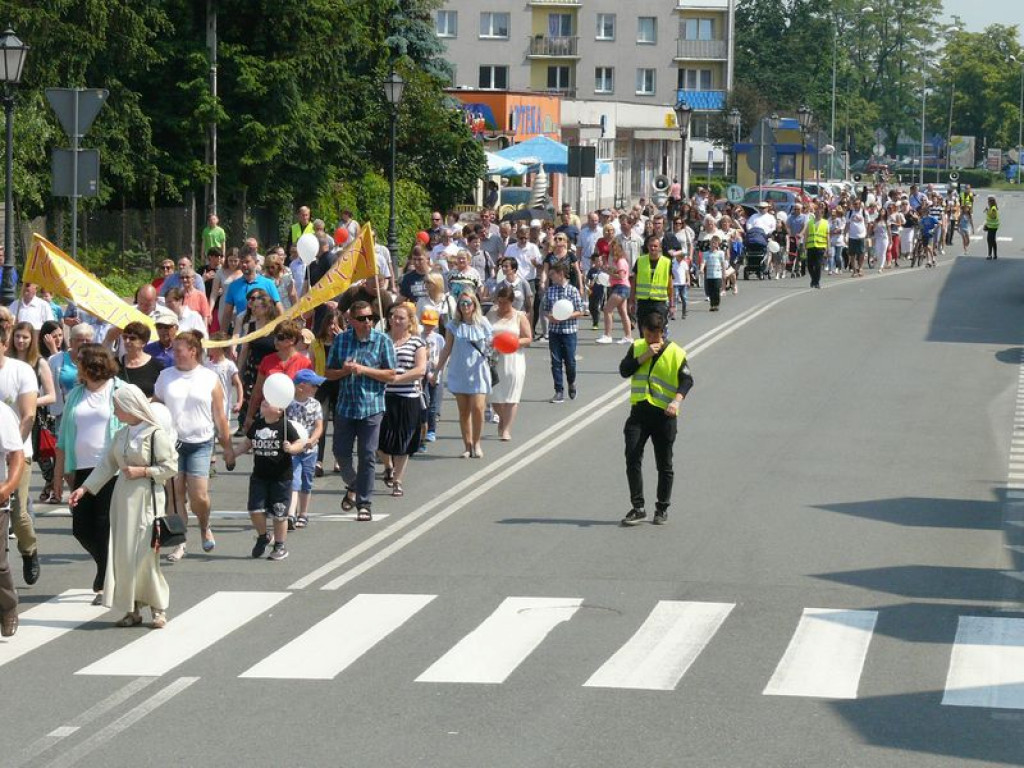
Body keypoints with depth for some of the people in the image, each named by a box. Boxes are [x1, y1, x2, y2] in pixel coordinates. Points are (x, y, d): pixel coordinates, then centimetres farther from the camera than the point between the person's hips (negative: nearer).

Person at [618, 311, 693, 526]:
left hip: (664, 414, -2)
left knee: (664, 465, 6)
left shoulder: (676, 353, -3)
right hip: (639, 411, 2)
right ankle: (638, 507, -1)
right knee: (632, 458, -8)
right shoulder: (637, 347, 6)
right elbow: (624, 370, -4)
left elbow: (687, 380, -8)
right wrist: (644, 356, -15)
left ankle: (662, 509, 19)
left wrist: (677, 400, -25)